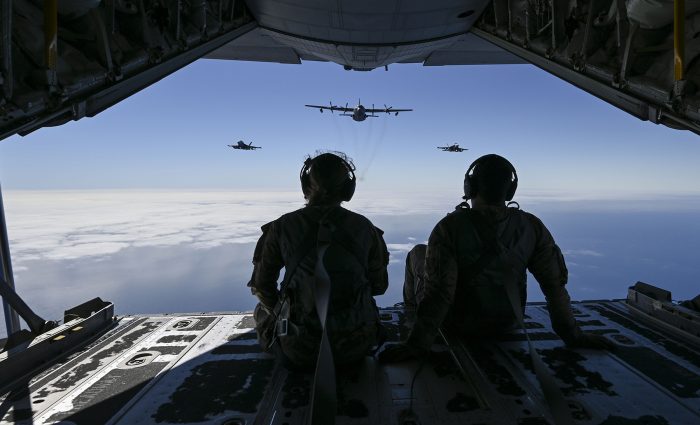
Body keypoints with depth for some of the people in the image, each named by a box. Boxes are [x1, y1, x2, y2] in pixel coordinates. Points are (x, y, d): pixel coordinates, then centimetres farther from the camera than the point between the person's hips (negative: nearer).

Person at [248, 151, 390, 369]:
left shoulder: (283, 227, -10)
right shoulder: (364, 227, -7)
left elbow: (261, 285, 2)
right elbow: (379, 285, 5)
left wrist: (281, 315, 21)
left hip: (299, 352, -2)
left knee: (262, 311, 29)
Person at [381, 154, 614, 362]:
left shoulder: (450, 227, -28)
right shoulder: (531, 226, -16)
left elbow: (439, 292, -31)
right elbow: (556, 283, -11)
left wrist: (417, 344, -22)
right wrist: (573, 335, 1)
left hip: (457, 325, -3)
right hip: (507, 323, 4)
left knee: (418, 252, 17)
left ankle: (413, 318, 36)